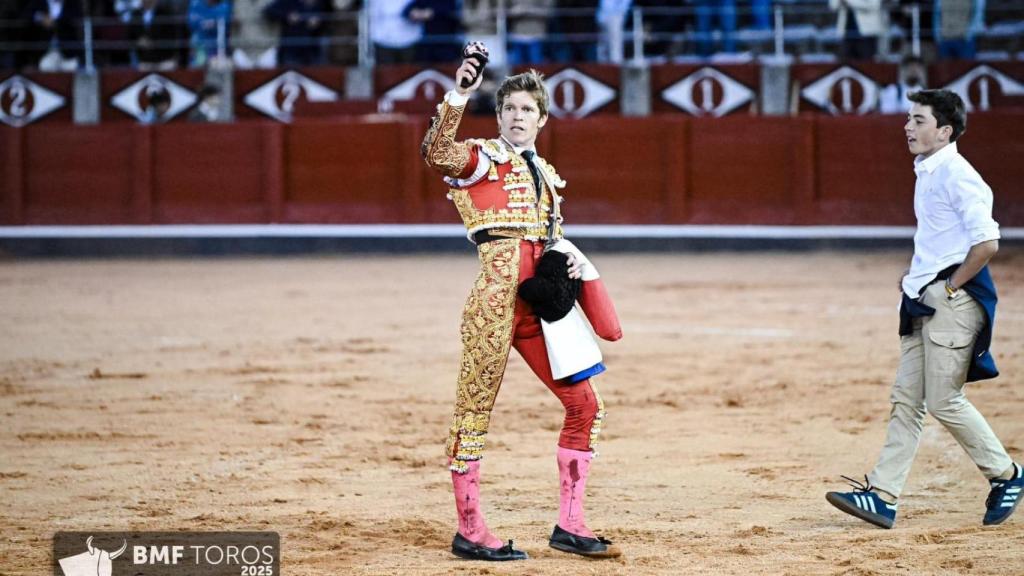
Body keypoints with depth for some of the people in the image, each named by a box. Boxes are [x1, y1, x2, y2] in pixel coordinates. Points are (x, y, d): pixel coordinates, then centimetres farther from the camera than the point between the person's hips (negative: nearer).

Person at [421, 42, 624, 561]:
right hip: (496, 296, -7)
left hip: (539, 304, 7)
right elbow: (436, 152, -20)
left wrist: (571, 260, 9)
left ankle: (569, 525, 13)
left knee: (585, 404, 7)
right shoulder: (482, 158, 2)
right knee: (475, 409, -6)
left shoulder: (546, 174, 23)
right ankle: (468, 532, -3)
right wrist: (459, 94, -33)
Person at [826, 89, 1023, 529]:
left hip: (953, 301, -10)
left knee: (943, 400, -5)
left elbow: (987, 244, -23)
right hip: (924, 298, 10)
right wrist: (918, 279, 14)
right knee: (906, 398, 6)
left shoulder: (956, 175, -16)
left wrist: (951, 287, -15)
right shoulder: (926, 172, 13)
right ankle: (882, 495, 5)